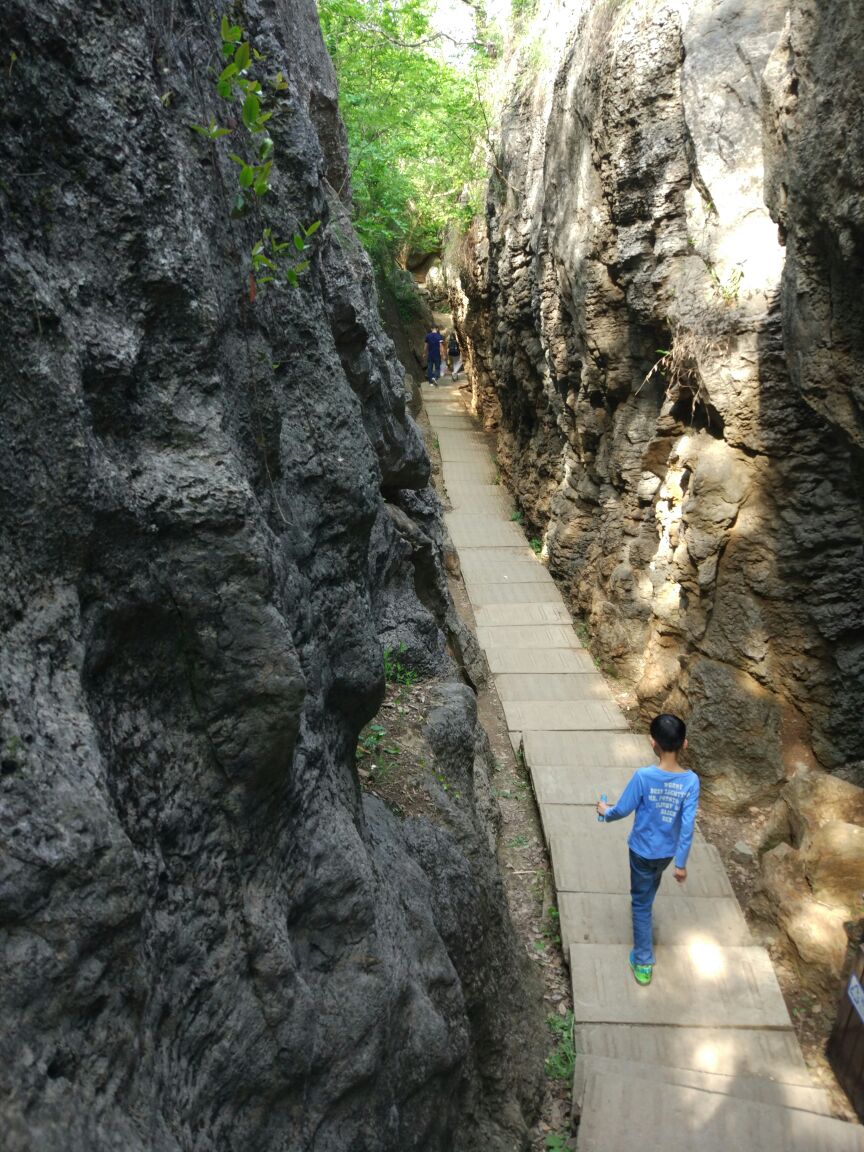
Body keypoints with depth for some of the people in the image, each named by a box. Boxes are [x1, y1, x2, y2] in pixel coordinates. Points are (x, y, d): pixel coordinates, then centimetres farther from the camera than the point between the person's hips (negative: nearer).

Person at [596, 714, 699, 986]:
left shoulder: (643, 776, -28)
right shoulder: (691, 780, -20)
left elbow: (623, 810, -17)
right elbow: (688, 825, -16)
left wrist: (605, 811, 6)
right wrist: (681, 862, -6)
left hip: (642, 850, -3)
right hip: (668, 851, 3)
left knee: (641, 903, 13)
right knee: (650, 890, 33)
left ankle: (643, 963, 19)